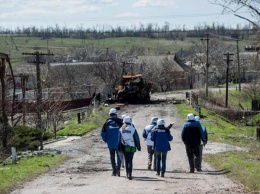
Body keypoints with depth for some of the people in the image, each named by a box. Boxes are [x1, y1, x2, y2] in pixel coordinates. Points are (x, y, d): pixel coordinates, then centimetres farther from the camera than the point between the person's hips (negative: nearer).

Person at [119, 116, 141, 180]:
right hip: (131, 147, -3)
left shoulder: (121, 129, 1)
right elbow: (137, 139, -4)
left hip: (124, 147, 3)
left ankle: (127, 174, 20)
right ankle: (129, 174, -17)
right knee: (130, 161, -3)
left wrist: (119, 148, 12)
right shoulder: (133, 129, -8)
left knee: (126, 161, 16)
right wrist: (138, 147, 6)